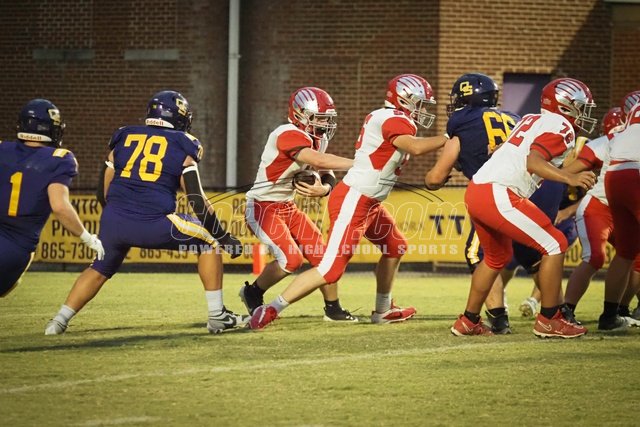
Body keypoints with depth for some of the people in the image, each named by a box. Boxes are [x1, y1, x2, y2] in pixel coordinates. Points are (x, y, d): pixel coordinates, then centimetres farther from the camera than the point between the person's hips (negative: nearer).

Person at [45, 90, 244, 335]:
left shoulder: (123, 138, 18)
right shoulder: (182, 146, 8)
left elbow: (104, 193, 20)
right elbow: (197, 201, 1)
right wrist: (224, 237, 8)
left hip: (113, 222, 4)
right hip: (154, 226, -4)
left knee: (100, 270, 29)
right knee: (210, 241, 15)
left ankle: (59, 321, 22)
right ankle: (217, 316, 12)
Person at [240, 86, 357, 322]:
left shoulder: (318, 140, 4)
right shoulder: (288, 135, -25)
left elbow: (327, 174, 4)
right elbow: (318, 161, -37)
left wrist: (323, 189, -21)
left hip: (287, 207, 9)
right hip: (262, 207, -9)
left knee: (321, 254, 3)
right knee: (291, 259, -18)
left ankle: (333, 308, 17)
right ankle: (253, 293, 6)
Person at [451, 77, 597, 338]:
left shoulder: (532, 120, 22)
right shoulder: (561, 127, -3)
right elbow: (534, 162, -18)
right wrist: (570, 179, -29)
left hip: (475, 191, 9)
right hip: (499, 196, -9)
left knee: (497, 257, 27)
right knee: (554, 245, -2)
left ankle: (468, 321, 31)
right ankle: (549, 320, 1)